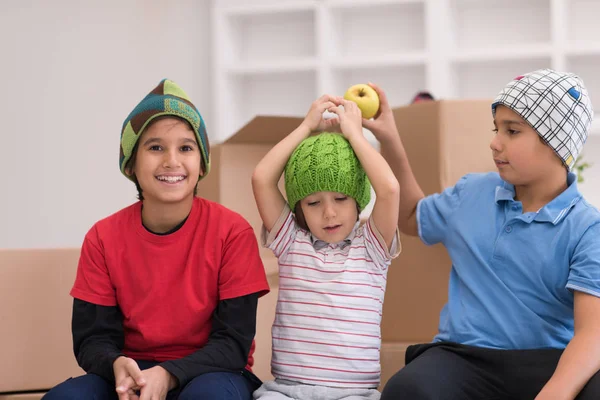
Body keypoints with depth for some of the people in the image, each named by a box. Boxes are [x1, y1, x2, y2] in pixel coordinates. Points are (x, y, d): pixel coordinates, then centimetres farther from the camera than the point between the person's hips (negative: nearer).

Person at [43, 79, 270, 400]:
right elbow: (92, 339, -2)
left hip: (208, 373, -2)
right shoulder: (103, 238, -1)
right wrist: (117, 365, -27)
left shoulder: (233, 232, -9)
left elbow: (233, 341, -11)